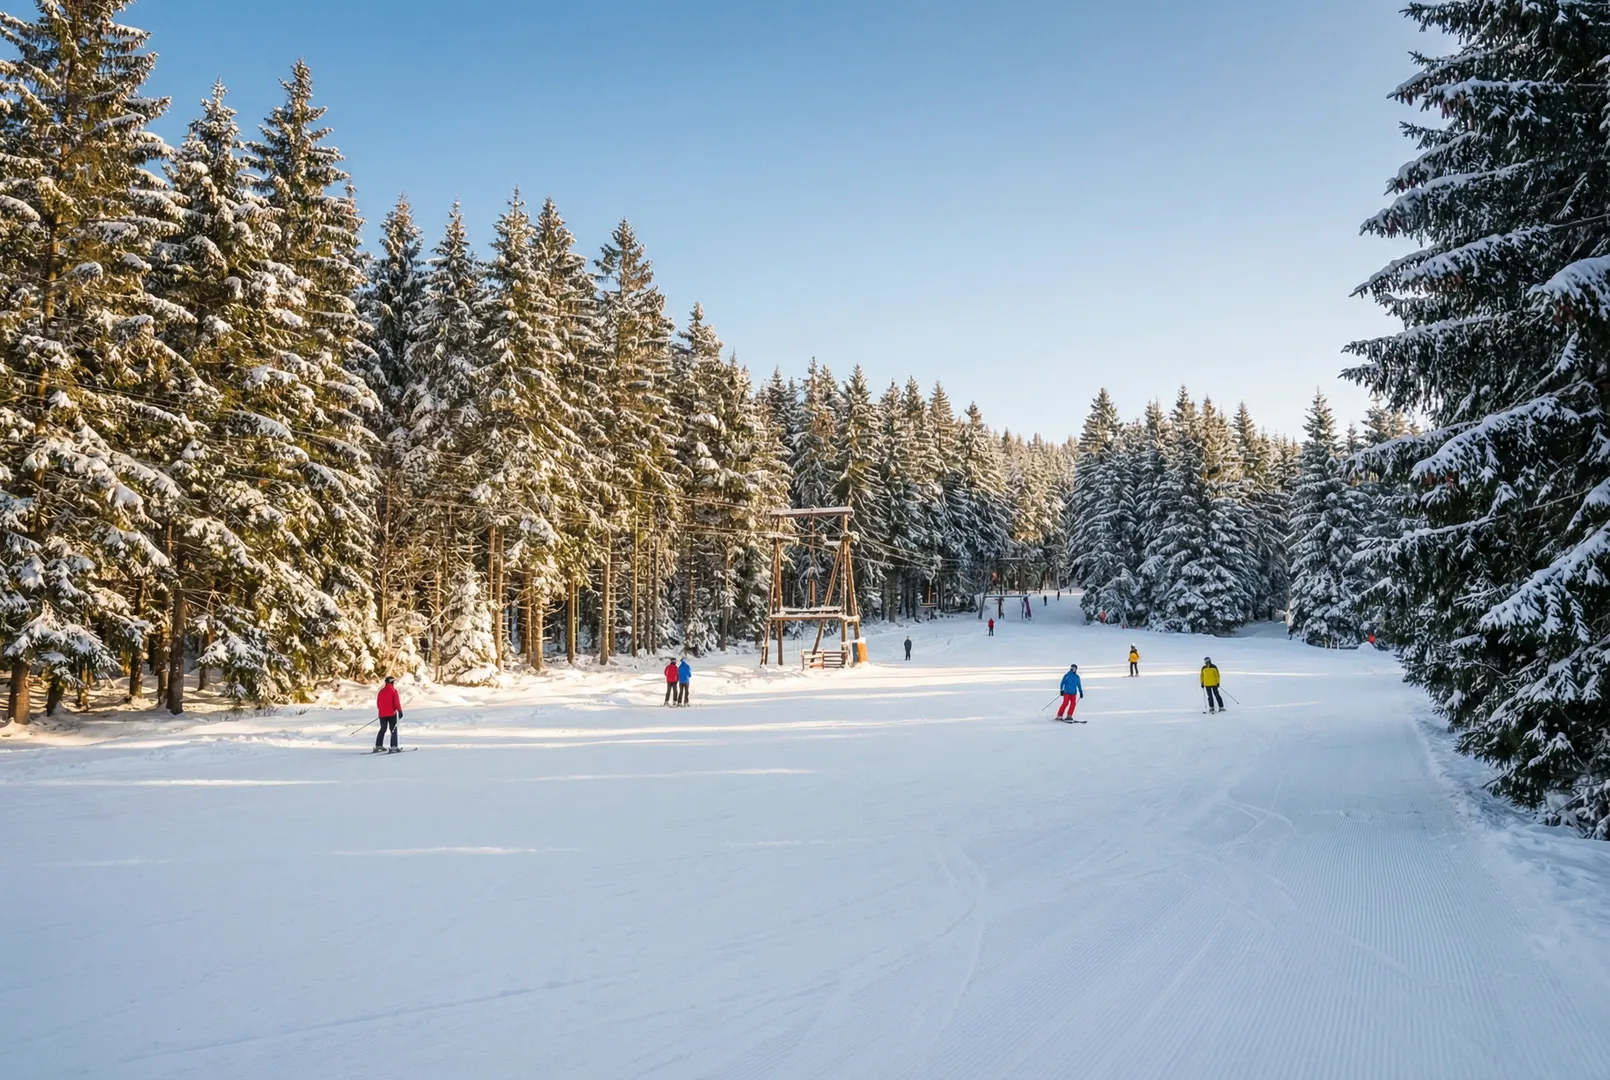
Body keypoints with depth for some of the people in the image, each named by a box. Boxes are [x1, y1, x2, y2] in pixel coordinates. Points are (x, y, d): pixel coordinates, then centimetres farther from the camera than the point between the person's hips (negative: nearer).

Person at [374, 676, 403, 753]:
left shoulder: (381, 691, 7)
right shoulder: (393, 690, -8)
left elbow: (378, 702, 13)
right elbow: (396, 702, -14)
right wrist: (400, 711, -9)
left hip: (382, 714, 5)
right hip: (391, 713, -5)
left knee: (382, 729, 18)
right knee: (393, 730, -1)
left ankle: (378, 746, 16)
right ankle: (393, 747, -10)